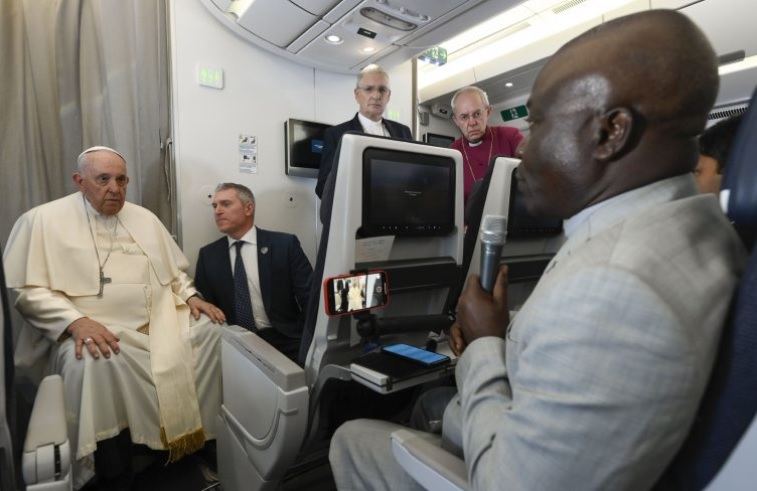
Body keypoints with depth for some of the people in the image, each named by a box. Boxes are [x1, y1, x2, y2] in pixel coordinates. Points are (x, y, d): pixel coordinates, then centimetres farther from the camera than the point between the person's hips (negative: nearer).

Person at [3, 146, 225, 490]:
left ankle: (196, 434, 0)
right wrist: (76, 320, -23)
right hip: (93, 330, -4)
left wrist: (191, 296, -1)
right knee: (90, 360, -35)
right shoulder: (43, 220, 0)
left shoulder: (144, 218, 14)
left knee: (208, 329, -15)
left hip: (159, 321, 5)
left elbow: (174, 271, 18)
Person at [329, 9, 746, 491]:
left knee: (350, 440, 14)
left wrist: (484, 346, -19)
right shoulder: (691, 228, -8)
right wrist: (503, 336, -7)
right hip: (529, 437, 7)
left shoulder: (606, 290, -41)